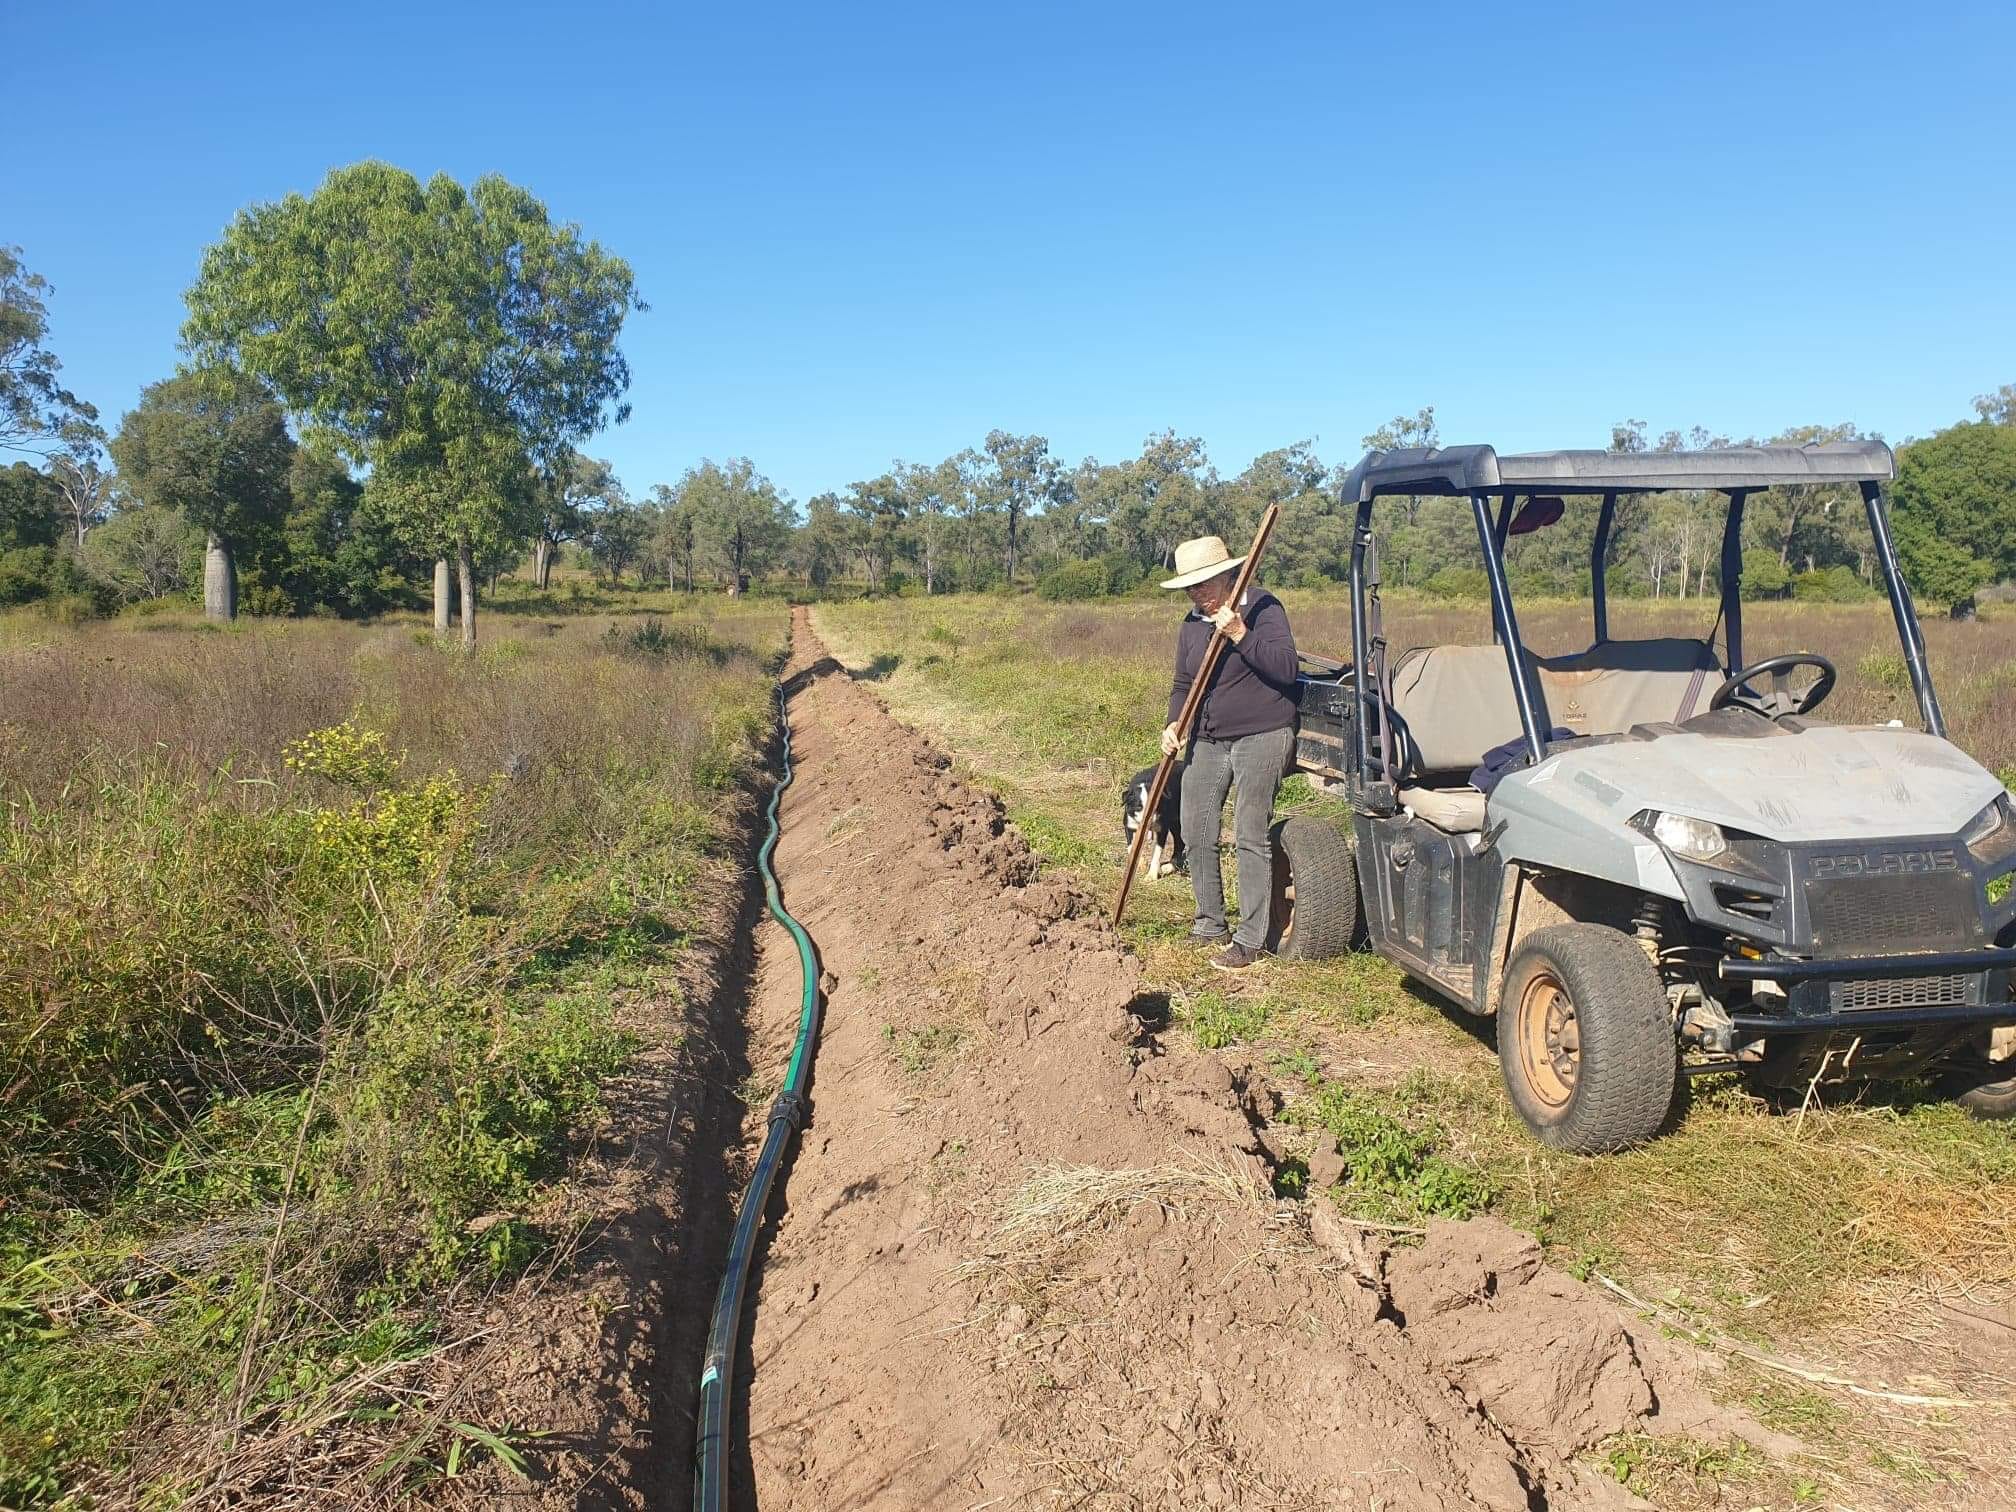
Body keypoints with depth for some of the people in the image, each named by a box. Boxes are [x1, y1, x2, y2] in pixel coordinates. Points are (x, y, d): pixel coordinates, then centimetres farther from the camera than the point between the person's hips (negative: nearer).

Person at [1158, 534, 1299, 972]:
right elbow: (1182, 685, 15)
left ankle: (1250, 939, 0)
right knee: (1197, 834, 7)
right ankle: (1210, 925, 23)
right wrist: (1174, 725, -2)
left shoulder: (1262, 607, -8)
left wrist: (1241, 636, -26)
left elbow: (1286, 667, -18)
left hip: (1261, 736, -7)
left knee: (1251, 837, -8)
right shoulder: (1191, 625, 10)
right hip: (1207, 741, 7)